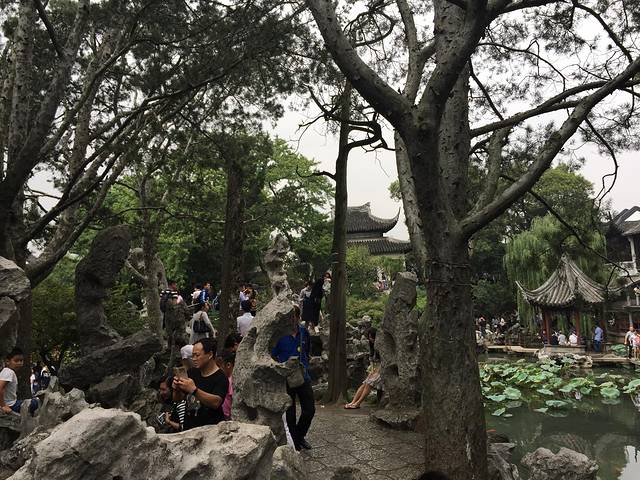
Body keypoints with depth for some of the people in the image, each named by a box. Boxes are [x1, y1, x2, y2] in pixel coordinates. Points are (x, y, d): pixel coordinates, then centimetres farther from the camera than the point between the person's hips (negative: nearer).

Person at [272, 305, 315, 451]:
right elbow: (272, 356, -7)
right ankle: (293, 440, 29)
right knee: (290, 412, 7)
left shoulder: (304, 332, 1)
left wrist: (304, 366, 5)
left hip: (303, 376, 4)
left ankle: (300, 435, 33)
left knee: (310, 409, 7)